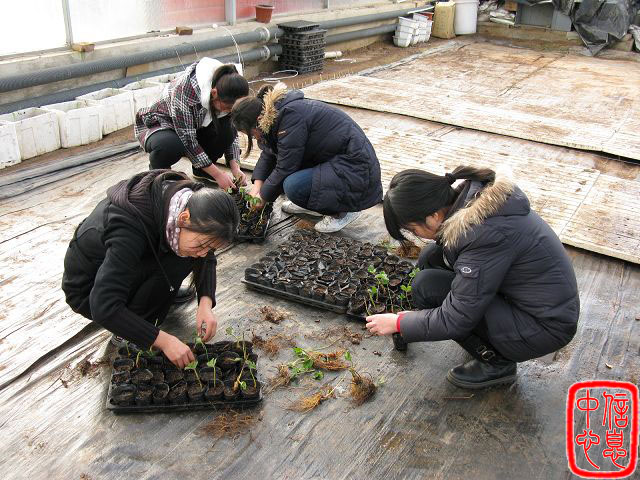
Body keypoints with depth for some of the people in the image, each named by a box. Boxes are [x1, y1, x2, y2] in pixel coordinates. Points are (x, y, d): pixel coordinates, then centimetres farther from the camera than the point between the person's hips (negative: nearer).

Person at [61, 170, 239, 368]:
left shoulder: (187, 204, -19)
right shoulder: (131, 229, -39)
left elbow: (206, 258, -5)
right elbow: (104, 308, -39)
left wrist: (206, 303, -20)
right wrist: (163, 340, -37)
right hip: (89, 290, -7)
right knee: (170, 264, -30)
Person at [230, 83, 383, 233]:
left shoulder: (291, 115, -23)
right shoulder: (278, 111, 4)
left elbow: (284, 169, -20)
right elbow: (269, 153, 15)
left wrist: (263, 197, -7)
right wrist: (257, 185, 3)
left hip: (356, 171, -10)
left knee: (295, 186, -27)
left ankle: (344, 210, -3)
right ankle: (312, 204, 18)